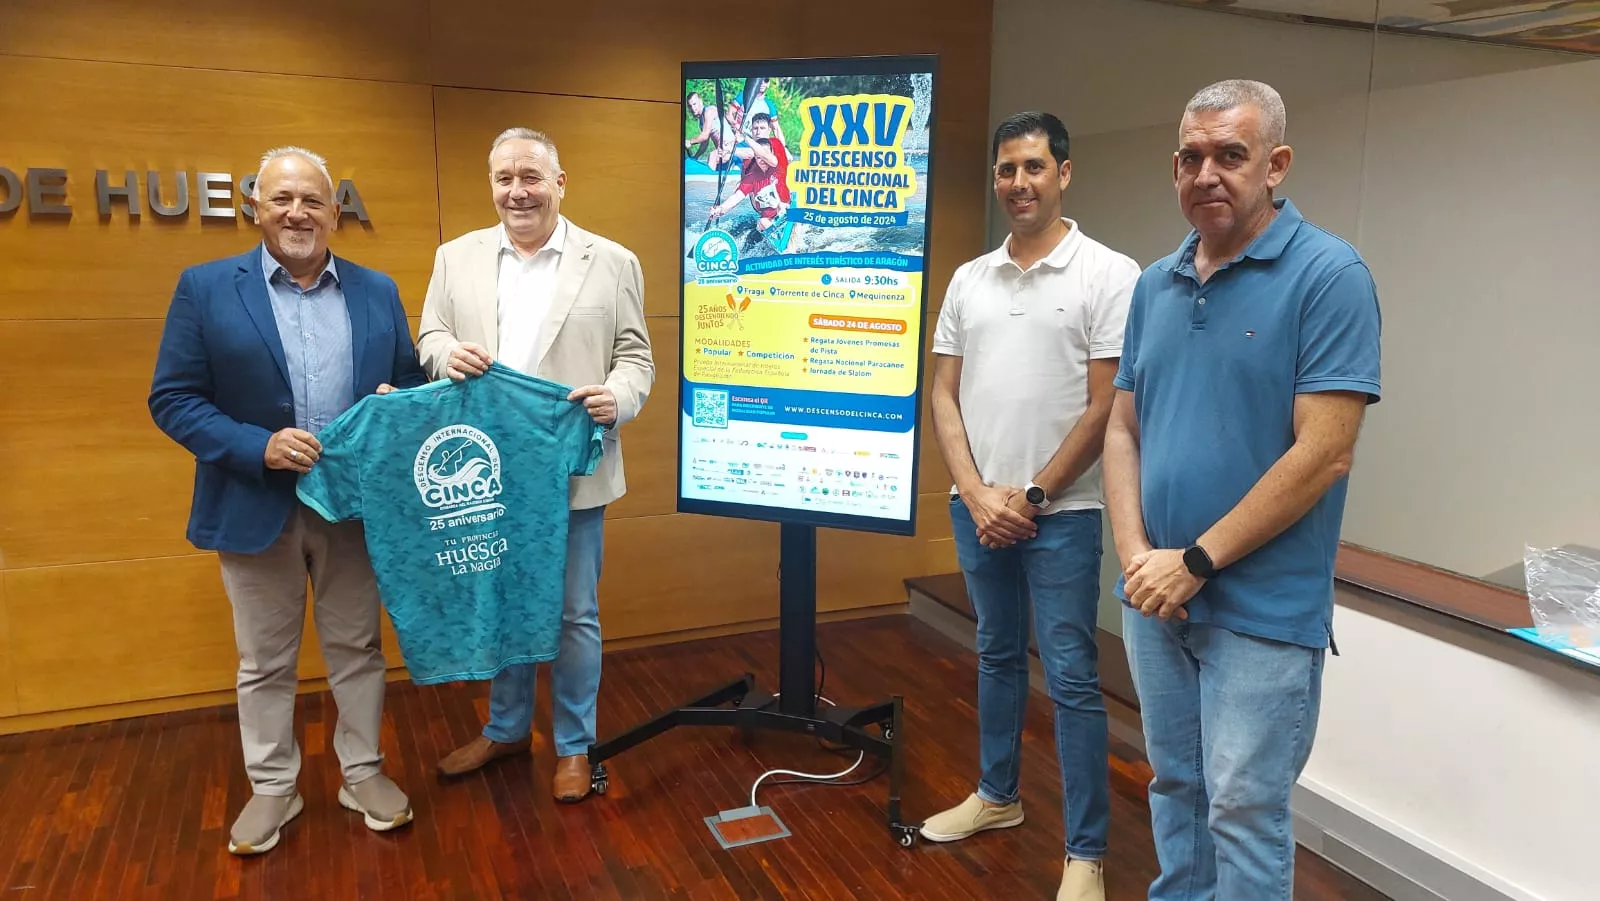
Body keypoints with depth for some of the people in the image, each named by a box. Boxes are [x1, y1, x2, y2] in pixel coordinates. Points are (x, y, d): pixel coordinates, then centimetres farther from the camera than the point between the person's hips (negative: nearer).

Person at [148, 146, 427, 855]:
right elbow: (172, 398, -5)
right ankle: (272, 788, 31)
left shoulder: (377, 291, 4)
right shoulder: (206, 288, -3)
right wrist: (257, 447, -20)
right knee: (264, 660, 13)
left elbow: (413, 381, 9)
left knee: (356, 647, 14)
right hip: (256, 504, -1)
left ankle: (363, 773, 31)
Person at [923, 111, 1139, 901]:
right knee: (997, 654, 18)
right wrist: (977, 494, -5)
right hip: (975, 507, 5)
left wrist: (1034, 495, -10)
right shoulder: (969, 279, 8)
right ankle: (997, 794, 36)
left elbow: (1108, 406, -10)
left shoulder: (1108, 274, -6)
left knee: (1070, 677, 1)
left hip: (1061, 512, -5)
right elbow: (944, 395, 6)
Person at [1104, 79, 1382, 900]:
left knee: (1245, 812, 5)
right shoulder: (1155, 284, 8)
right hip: (1154, 597, 6)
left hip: (1261, 610, -5)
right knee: (1175, 790, 19)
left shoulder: (1329, 275, -11)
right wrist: (1136, 554, -6)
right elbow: (1123, 430, 9)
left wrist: (1196, 561, -15)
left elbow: (1323, 455, -16)